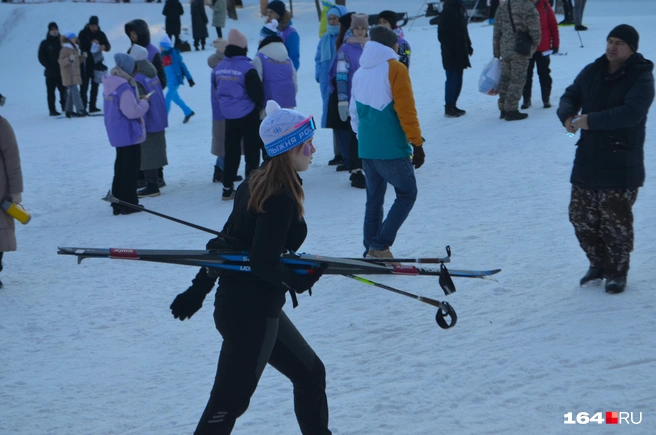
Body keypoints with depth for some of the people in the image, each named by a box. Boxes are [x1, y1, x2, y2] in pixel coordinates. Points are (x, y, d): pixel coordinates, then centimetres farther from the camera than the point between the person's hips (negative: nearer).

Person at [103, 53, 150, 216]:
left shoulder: (110, 85, 6)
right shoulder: (125, 88, -23)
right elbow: (132, 112, -25)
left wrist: (137, 99, 8)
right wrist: (144, 102, -9)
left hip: (117, 134, 9)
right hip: (129, 133, -9)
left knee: (121, 166, 17)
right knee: (130, 168, 0)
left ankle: (118, 203, 21)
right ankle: (128, 203, 4)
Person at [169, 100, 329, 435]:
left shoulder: (257, 184, 8)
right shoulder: (281, 198, -20)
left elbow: (226, 243, 13)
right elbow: (263, 263, -24)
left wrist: (198, 290, 16)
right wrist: (298, 280, -8)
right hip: (251, 313, -10)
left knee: (310, 373, 20)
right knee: (229, 403, -3)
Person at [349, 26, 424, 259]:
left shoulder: (359, 73, 12)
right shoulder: (395, 69, -8)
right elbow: (406, 111, -13)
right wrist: (417, 144, -9)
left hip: (366, 150, 7)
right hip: (392, 149, -7)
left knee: (374, 200, 13)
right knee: (406, 194, 5)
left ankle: (372, 251, 13)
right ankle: (380, 246, -5)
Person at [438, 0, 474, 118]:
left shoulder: (461, 9, 12)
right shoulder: (447, 11, -14)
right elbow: (442, 34, -16)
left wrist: (468, 45, 14)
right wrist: (449, 49, -20)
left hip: (461, 53, 8)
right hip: (451, 54, -8)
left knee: (457, 80, 11)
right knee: (452, 80, -7)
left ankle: (452, 105, 18)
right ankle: (449, 108, -2)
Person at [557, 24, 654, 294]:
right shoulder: (592, 72, 8)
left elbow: (631, 113, -25)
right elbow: (571, 96, 11)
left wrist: (591, 120, -29)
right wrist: (567, 115, -13)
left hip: (621, 164, -6)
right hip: (587, 160, 6)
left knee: (616, 221, -2)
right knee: (581, 217, 11)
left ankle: (617, 272, 17)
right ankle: (599, 264, 30)